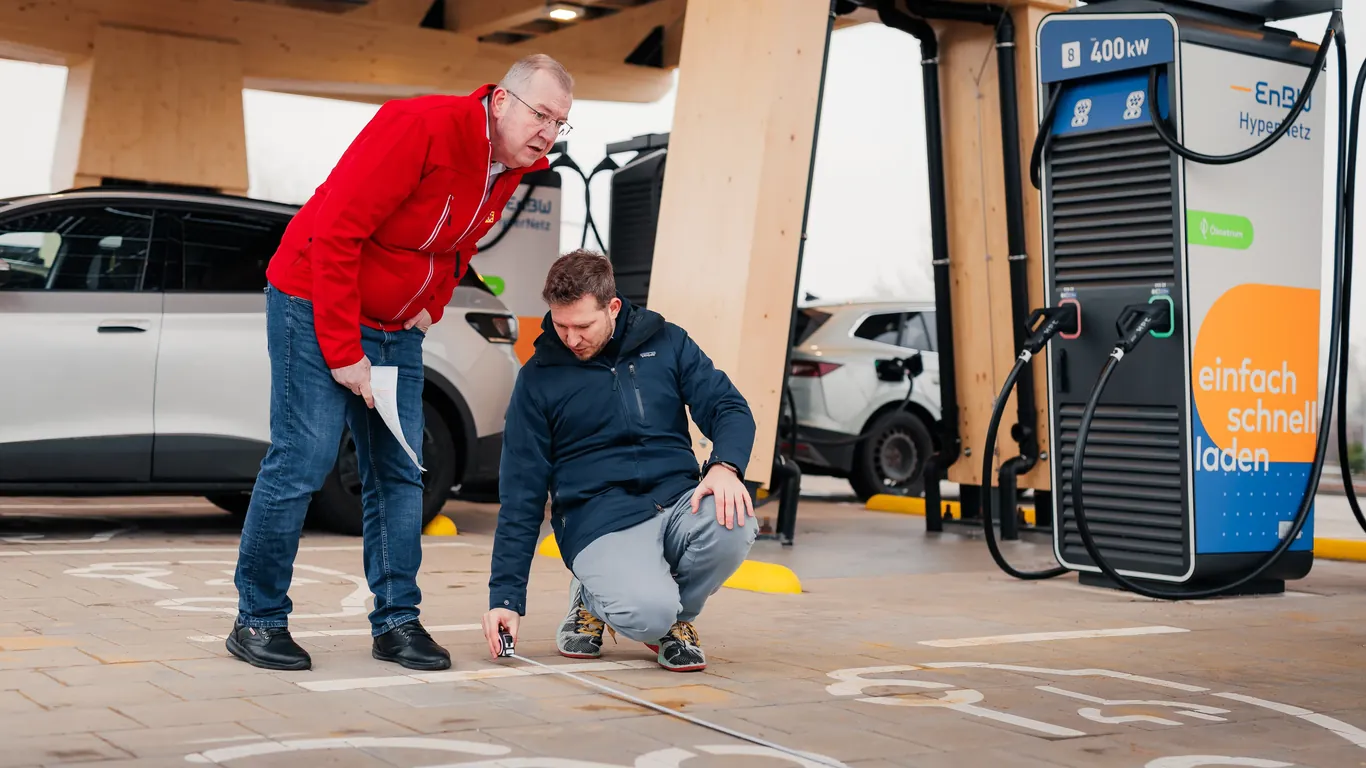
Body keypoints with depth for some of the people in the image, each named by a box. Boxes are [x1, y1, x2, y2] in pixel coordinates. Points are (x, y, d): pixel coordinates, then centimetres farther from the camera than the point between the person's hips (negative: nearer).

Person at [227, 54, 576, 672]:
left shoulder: (511, 170, 1)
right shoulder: (421, 126, -25)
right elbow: (335, 232, -25)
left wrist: (432, 306, 5)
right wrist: (342, 350, -23)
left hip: (397, 330, 8)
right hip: (316, 306, -8)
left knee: (399, 474, 5)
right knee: (302, 462, -9)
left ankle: (397, 622, 12)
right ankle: (257, 621, 2)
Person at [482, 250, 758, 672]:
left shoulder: (666, 342, 8)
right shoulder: (539, 377, 3)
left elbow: (730, 408, 3)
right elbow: (521, 495, 3)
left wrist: (726, 466, -22)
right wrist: (506, 597, -2)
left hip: (678, 502, 3)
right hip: (600, 523, -3)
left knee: (733, 522, -32)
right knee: (647, 613, -33)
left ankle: (677, 617, 0)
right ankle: (592, 598, 6)